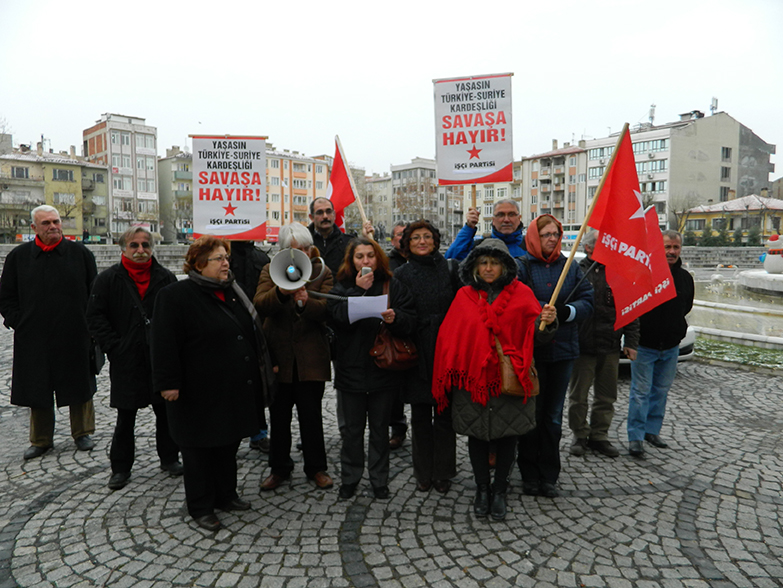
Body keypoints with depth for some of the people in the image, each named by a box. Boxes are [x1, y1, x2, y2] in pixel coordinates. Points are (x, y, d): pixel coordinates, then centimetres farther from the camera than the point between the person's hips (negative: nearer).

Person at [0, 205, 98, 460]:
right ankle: (41, 439, 26)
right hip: (34, 338, 1)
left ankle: (82, 433, 26)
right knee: (37, 388, 11)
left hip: (75, 336, -1)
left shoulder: (80, 253, 2)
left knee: (79, 385, 9)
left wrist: (90, 324, -2)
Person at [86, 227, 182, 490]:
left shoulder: (166, 278, 3)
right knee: (125, 419, 10)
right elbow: (95, 317, -3)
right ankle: (120, 468, 25)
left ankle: (169, 458, 30)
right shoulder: (108, 279, -1)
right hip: (126, 362, -1)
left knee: (166, 412, 13)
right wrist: (114, 346, -10)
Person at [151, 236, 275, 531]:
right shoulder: (176, 296, -12)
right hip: (200, 393, -7)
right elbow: (165, 344, -16)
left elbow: (252, 330, 19)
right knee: (199, 449, 7)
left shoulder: (233, 291, 11)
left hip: (234, 390, 7)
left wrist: (263, 367, 19)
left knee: (228, 444, 19)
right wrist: (169, 383, -19)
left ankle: (226, 495, 35)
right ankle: (201, 507, 22)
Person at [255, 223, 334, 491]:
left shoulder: (322, 273, 3)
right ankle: (280, 468, 28)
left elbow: (327, 310, -11)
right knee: (279, 416, 11)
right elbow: (260, 304, -12)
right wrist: (281, 292, -32)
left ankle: (316, 468, 24)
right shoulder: (270, 271, 5)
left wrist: (306, 301, -32)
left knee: (311, 415, 7)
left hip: (310, 356, -1)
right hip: (278, 355, 1)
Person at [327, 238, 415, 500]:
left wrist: (395, 318, -24)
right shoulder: (342, 287, 2)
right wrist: (359, 290, -20)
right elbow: (338, 316, -16)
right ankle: (349, 479, 28)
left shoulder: (393, 286, 2)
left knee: (380, 427, 12)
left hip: (384, 368, 0)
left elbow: (411, 319, -4)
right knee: (351, 428, 10)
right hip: (351, 368, 0)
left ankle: (379, 480, 27)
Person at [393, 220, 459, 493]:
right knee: (420, 416, 9)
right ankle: (423, 473, 23)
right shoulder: (401, 274, 5)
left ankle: (443, 473, 21)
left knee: (444, 414, 6)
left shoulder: (449, 268, 4)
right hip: (417, 352, 1)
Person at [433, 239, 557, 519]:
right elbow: (449, 337, 2)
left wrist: (548, 321, -28)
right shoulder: (465, 296, 4)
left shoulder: (521, 294, 1)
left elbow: (537, 333, -5)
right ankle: (482, 489, 28)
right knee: (477, 434, 10)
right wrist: (445, 381, -1)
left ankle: (499, 491, 27)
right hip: (472, 378, 1)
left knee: (507, 435, 8)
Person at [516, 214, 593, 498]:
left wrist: (567, 311, -16)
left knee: (553, 415, 11)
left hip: (562, 349, 4)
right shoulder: (521, 266, -3)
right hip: (530, 349, -3)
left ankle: (549, 476, 23)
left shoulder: (571, 267, 9)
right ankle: (530, 475, 21)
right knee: (531, 413, 7)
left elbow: (587, 301, 2)